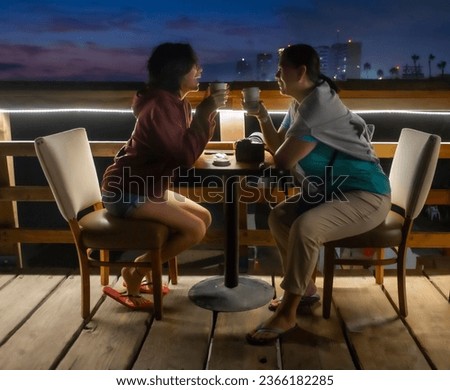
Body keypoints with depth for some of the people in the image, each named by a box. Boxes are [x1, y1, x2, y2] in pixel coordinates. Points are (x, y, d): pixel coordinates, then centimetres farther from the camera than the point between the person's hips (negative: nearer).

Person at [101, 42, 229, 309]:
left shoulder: (177, 102, 9)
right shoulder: (160, 106, -22)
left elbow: (189, 146, 8)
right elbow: (185, 155, -30)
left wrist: (209, 112, -4)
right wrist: (205, 112, -24)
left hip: (149, 187, 10)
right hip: (126, 191, -10)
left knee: (204, 217, 7)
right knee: (195, 229, -17)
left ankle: (145, 265, 11)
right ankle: (136, 271, -1)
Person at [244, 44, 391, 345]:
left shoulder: (318, 105, -22)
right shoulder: (300, 104, 9)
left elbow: (282, 159, -22)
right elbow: (277, 145, 16)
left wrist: (284, 153, 1)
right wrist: (263, 117, 1)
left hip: (366, 195, -10)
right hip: (333, 190, 10)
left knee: (304, 227, -32)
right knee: (278, 217, 6)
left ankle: (287, 315, -17)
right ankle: (306, 287, 20)